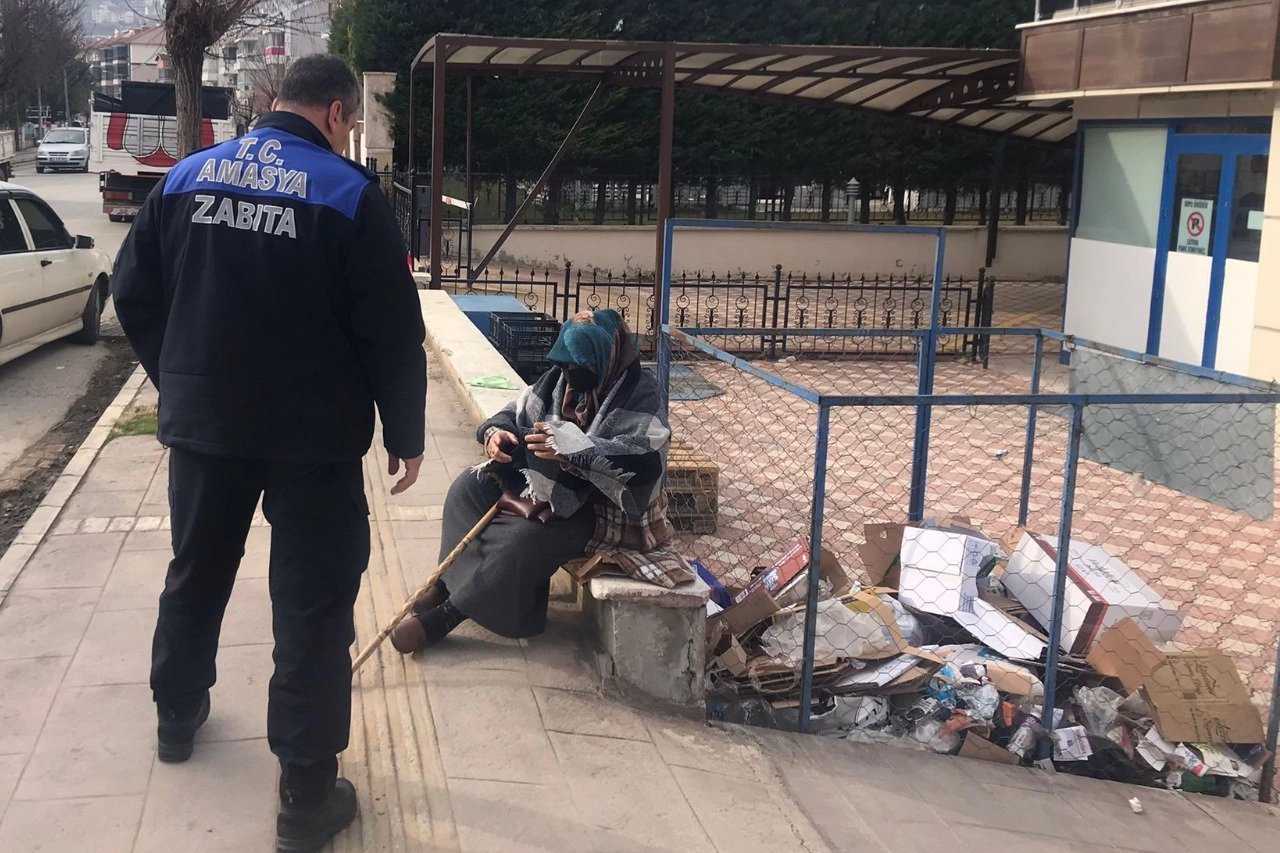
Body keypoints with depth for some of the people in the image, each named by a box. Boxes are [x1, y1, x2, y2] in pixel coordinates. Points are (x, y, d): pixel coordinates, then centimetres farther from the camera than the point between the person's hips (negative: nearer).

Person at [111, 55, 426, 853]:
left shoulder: (187, 176, 4)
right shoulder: (350, 193, -11)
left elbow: (134, 295, 9)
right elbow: (393, 334, -13)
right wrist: (406, 435, -1)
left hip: (202, 425, 5)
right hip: (315, 437, -5)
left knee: (196, 575, 24)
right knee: (313, 605, 2)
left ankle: (178, 715, 44)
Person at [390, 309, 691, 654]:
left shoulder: (639, 396, -16)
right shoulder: (559, 379, 4)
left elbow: (644, 461, -30)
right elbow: (515, 413, 13)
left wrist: (570, 451, -36)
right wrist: (496, 432, -14)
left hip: (593, 505, -8)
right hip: (544, 482, 8)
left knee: (523, 538, -31)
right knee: (468, 487, -5)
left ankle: (445, 615, -20)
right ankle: (453, 582, -9)